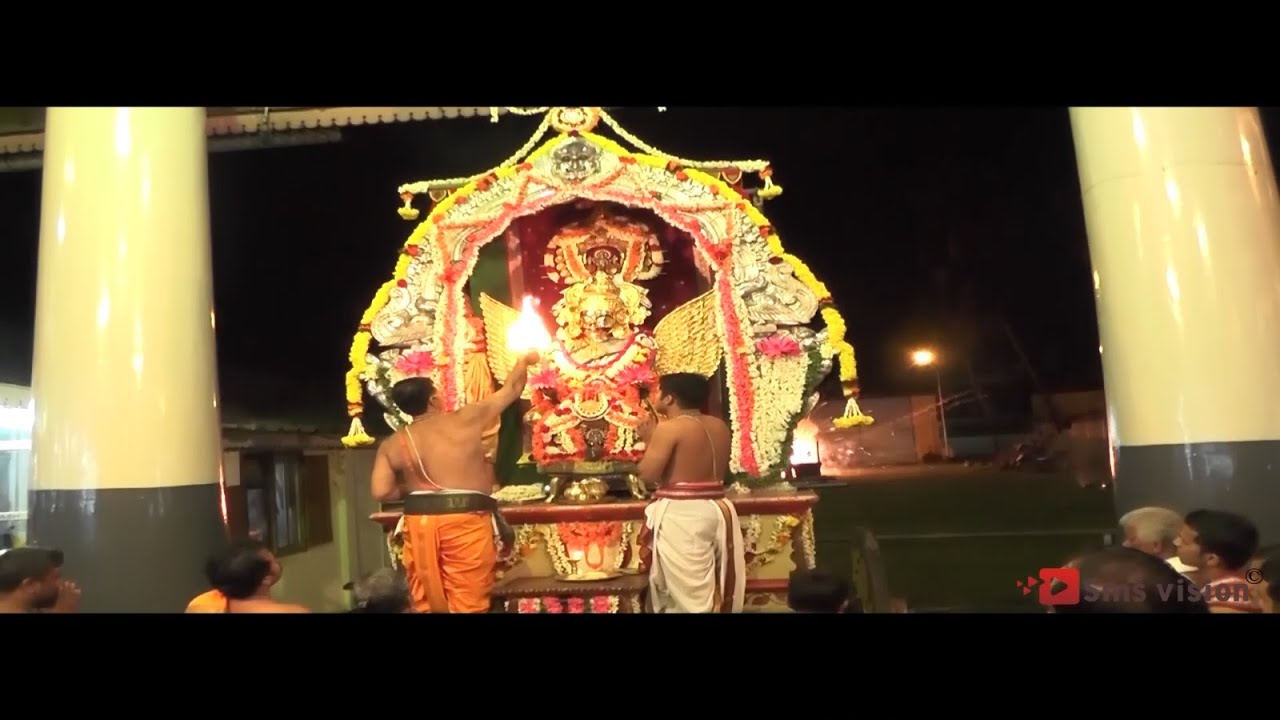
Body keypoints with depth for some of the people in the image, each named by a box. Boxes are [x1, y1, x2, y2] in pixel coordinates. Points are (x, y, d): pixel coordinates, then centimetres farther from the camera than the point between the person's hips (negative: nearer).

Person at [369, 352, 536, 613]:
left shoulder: (392, 445, 7)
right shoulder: (466, 419, -1)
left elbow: (381, 492, -1)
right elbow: (511, 390, 9)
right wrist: (524, 361, 27)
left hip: (420, 522, 4)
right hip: (466, 521, -4)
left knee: (427, 604, 15)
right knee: (467, 604, 1)